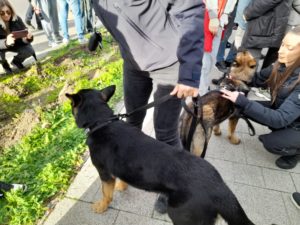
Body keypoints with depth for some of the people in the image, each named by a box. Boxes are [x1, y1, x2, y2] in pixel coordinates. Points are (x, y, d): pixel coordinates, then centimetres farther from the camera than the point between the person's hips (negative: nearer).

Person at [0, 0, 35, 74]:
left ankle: (16, 61, 13)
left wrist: (28, 37, -46)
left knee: (30, 50, -21)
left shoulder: (17, 19, -20)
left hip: (16, 44, 3)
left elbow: (24, 38, -22)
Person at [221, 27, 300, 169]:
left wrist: (243, 102, -46)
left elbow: (280, 119, -39)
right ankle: (279, 131, 13)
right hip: (281, 108, 6)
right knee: (243, 108, -10)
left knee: (271, 143, -29)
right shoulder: (281, 66, -15)